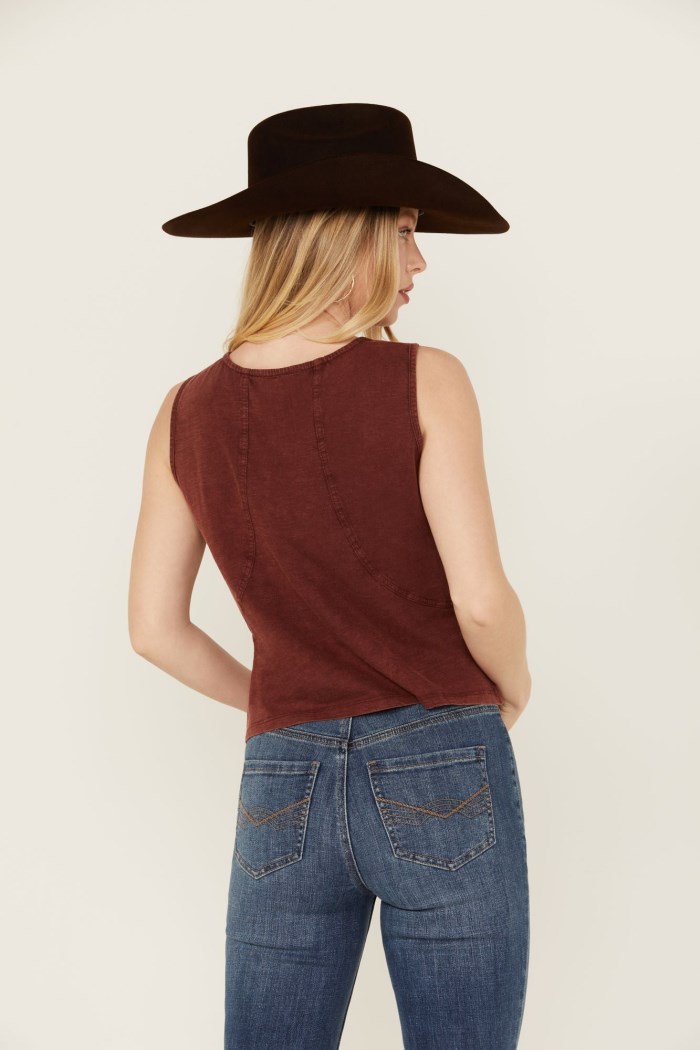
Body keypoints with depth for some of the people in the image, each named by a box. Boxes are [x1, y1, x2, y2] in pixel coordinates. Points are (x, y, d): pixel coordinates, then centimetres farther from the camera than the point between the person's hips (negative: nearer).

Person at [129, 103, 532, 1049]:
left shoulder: (187, 413, 1)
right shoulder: (425, 380, -11)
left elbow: (155, 630, 5)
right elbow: (482, 599, -15)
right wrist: (515, 691, 7)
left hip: (283, 791, 4)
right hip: (441, 785, -3)